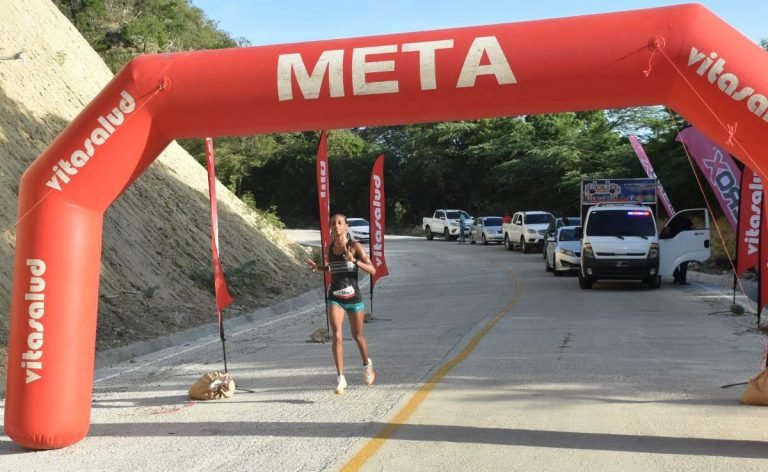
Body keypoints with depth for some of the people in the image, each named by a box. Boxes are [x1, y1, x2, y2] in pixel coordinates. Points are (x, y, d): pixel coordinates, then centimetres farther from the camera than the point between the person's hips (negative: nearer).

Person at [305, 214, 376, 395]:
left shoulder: (355, 246, -9)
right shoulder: (329, 248, 2)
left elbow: (372, 270, -14)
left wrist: (354, 260, -28)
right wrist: (318, 268, 1)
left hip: (354, 298, -2)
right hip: (335, 299, 2)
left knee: (357, 336, 15)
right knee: (337, 336, -14)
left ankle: (367, 364, 44)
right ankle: (340, 378, -10)